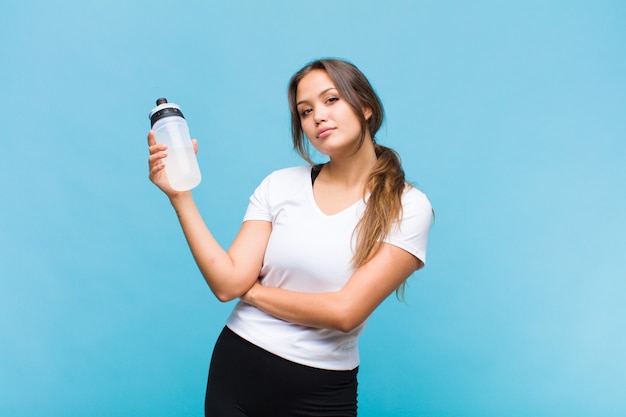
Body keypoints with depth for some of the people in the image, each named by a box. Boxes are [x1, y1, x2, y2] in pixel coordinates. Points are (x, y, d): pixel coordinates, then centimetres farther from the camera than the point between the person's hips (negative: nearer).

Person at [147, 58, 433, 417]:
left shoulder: (407, 208, -11)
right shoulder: (279, 186, -2)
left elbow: (345, 311, -18)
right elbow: (228, 283, -10)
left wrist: (253, 291, -8)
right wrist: (180, 195, -15)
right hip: (236, 366, 2)